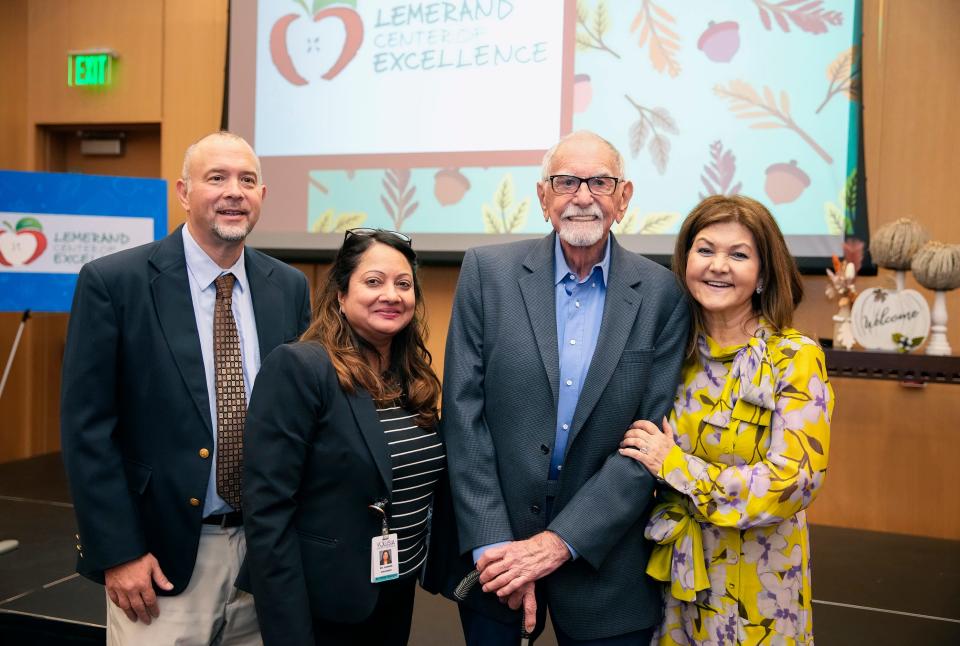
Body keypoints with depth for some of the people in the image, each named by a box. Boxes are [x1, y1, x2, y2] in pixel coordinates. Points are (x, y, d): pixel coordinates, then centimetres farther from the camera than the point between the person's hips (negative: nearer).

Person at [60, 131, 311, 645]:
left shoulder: (289, 288, 3)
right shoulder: (112, 282, -9)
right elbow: (87, 428, -9)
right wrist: (116, 553, -11)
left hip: (267, 550, 4)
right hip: (165, 555, -3)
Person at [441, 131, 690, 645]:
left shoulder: (661, 295, -5)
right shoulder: (487, 271, -5)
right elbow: (464, 413, -7)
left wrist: (561, 541, -14)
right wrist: (492, 546, -12)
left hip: (602, 556, 0)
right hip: (492, 546, 1)